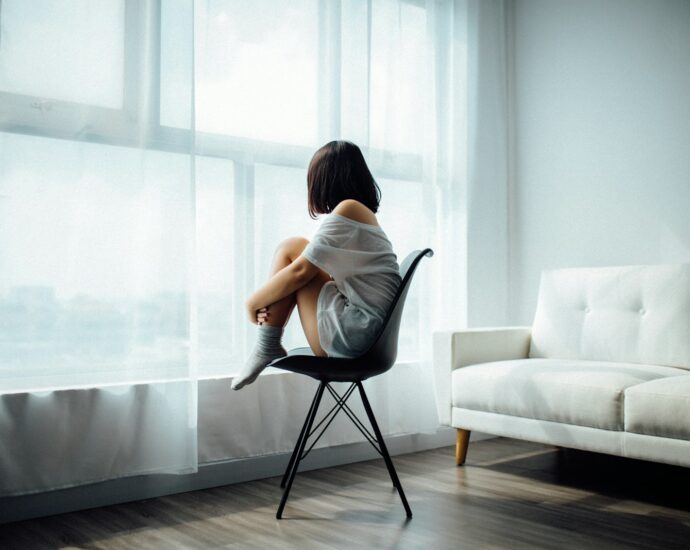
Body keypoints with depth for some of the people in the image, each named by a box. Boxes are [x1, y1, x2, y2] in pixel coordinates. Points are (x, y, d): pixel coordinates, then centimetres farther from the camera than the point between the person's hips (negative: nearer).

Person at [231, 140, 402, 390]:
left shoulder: (348, 209, -9)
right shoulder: (365, 214, 19)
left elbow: (300, 272, -11)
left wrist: (254, 301, 4)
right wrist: (268, 301, 4)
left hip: (352, 333, -10)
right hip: (369, 338, 10)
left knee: (291, 248, -2)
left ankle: (266, 348, 1)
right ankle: (268, 348, 9)